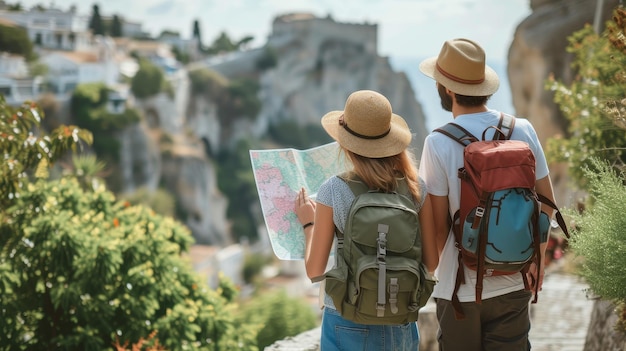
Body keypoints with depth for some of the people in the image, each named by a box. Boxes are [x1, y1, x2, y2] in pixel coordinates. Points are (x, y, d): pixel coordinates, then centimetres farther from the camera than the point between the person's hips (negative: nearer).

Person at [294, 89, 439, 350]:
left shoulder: (333, 191, -14)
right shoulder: (415, 187, -7)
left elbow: (315, 270, -8)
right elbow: (431, 262, -1)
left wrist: (308, 224, 7)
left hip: (348, 325, -2)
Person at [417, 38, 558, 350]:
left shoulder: (439, 143, -15)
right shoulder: (522, 130, -5)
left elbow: (438, 224, -11)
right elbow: (546, 199, 3)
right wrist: (538, 256, 15)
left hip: (461, 287, -3)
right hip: (514, 284, 3)